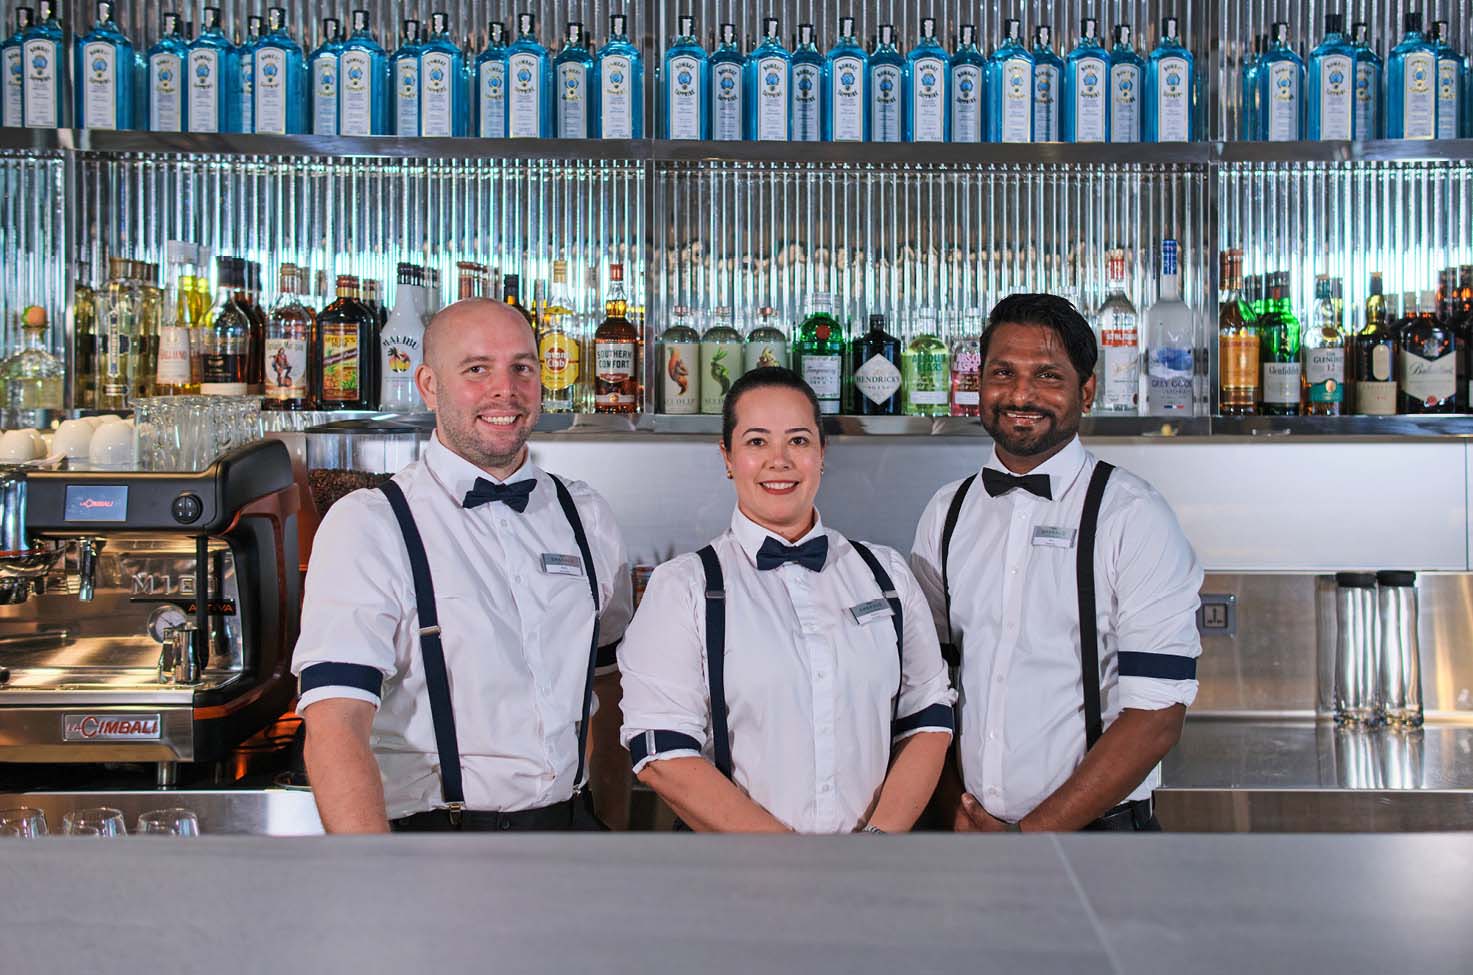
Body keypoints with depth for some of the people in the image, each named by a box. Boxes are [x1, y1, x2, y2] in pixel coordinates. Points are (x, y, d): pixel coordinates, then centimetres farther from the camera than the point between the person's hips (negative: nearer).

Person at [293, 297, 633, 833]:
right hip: (431, 829, -4)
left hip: (570, 826, 5)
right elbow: (335, 728, -15)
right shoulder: (367, 525, -5)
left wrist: (614, 828, 9)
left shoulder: (586, 517, 12)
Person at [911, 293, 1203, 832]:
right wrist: (958, 817, -9)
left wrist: (1030, 836, -17)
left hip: (1094, 830, -3)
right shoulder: (946, 513, 3)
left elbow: (1156, 716, -15)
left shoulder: (1135, 518, -11)